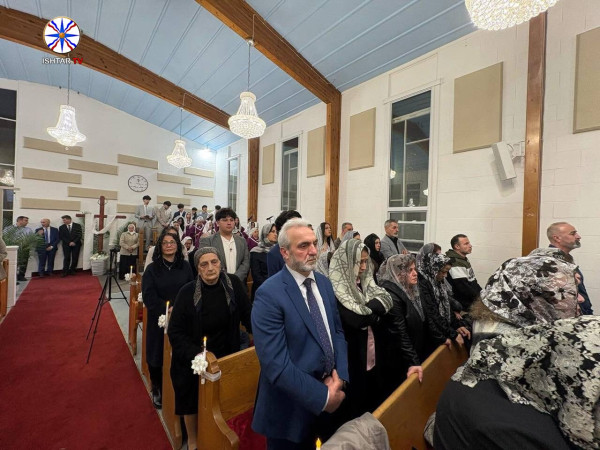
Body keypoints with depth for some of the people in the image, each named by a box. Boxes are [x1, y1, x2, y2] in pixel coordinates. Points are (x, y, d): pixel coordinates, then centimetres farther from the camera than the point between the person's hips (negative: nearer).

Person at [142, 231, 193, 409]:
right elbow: (148, 296, -8)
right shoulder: (152, 269, -2)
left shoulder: (185, 267, 2)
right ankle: (158, 391, 33)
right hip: (159, 320, -1)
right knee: (157, 355, 8)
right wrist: (167, 309, -18)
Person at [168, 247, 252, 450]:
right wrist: (197, 354, -24)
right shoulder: (187, 291, -19)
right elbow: (175, 331, -14)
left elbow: (247, 316, -8)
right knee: (193, 401, 17)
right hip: (193, 359, -1)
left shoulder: (233, 284, -16)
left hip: (226, 356, 2)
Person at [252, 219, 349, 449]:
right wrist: (322, 396, -18)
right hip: (292, 406, -5)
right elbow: (276, 364, -24)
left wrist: (339, 377, -8)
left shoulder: (324, 283, -1)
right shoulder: (269, 294, -23)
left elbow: (337, 331, 4)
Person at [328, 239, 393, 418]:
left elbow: (386, 301, -4)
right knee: (357, 401, 13)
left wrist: (368, 308, -20)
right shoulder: (337, 289, -22)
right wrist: (373, 307, -14)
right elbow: (355, 320, -28)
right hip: (353, 356, -7)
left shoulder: (365, 282, 1)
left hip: (372, 351, 7)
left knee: (374, 395, 23)